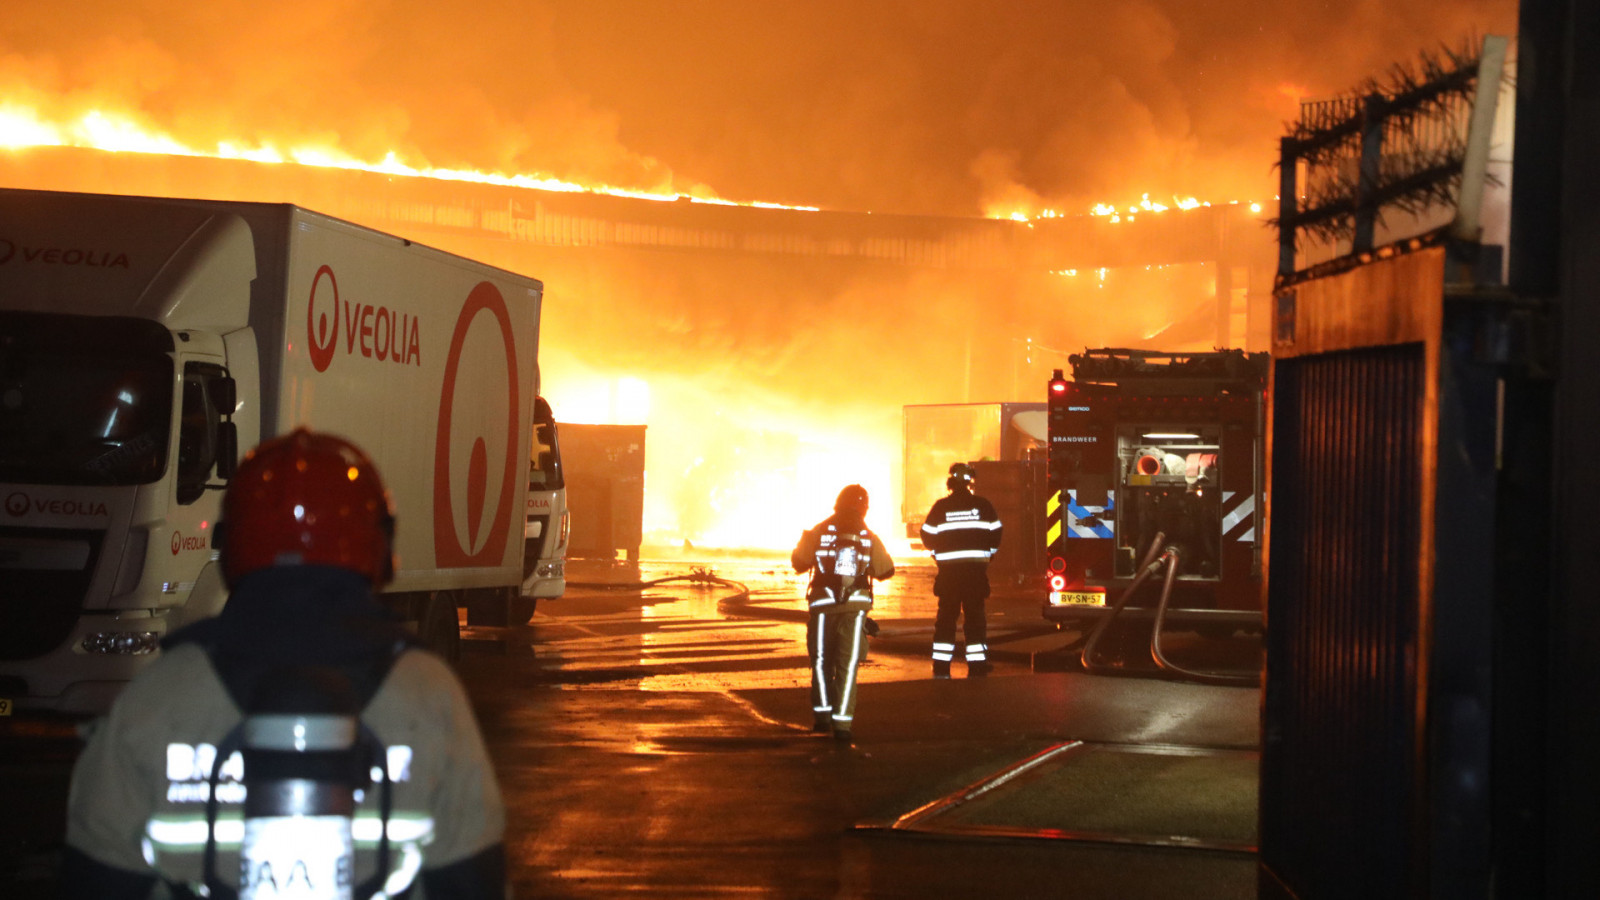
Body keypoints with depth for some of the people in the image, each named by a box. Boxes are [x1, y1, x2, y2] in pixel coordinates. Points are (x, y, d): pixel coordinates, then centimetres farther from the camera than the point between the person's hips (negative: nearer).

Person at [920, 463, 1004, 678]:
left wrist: (939, 554, 19)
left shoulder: (941, 506, -1)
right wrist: (986, 553, 20)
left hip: (948, 569, 0)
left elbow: (927, 537, 2)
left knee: (946, 614, 7)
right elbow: (995, 533, 4)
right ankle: (977, 663, 4)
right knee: (975, 614, 7)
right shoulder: (983, 505, 0)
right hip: (976, 568, 0)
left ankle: (941, 666, 4)